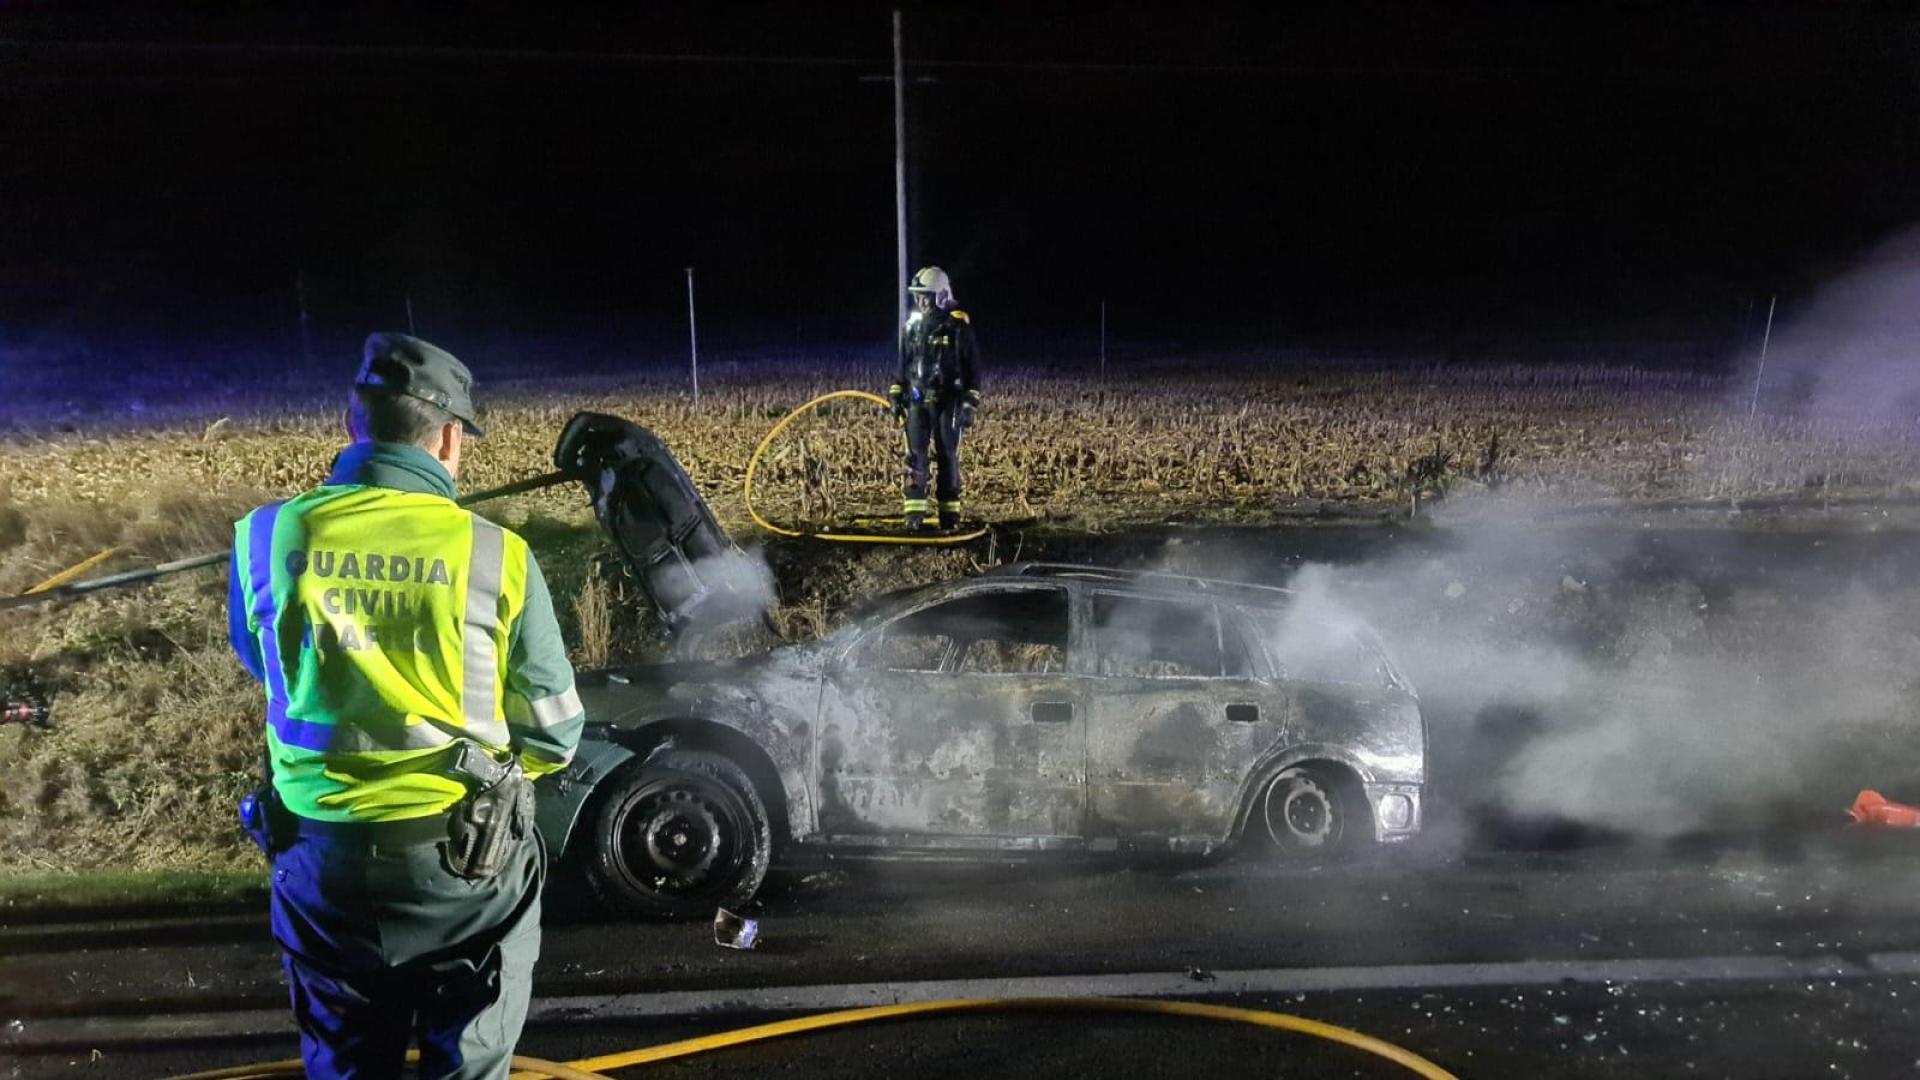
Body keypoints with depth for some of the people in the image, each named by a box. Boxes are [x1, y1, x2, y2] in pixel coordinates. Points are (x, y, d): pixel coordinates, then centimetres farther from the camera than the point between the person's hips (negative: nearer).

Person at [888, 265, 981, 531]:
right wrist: (896, 396, 14)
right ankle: (915, 512, 1)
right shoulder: (911, 325, 8)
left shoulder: (958, 325, -7)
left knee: (947, 456, 3)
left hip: (948, 402, -4)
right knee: (915, 455, -1)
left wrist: (970, 404, -10)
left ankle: (949, 512, 12)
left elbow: (972, 367, -5)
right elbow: (903, 364, 18)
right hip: (917, 401, 4)